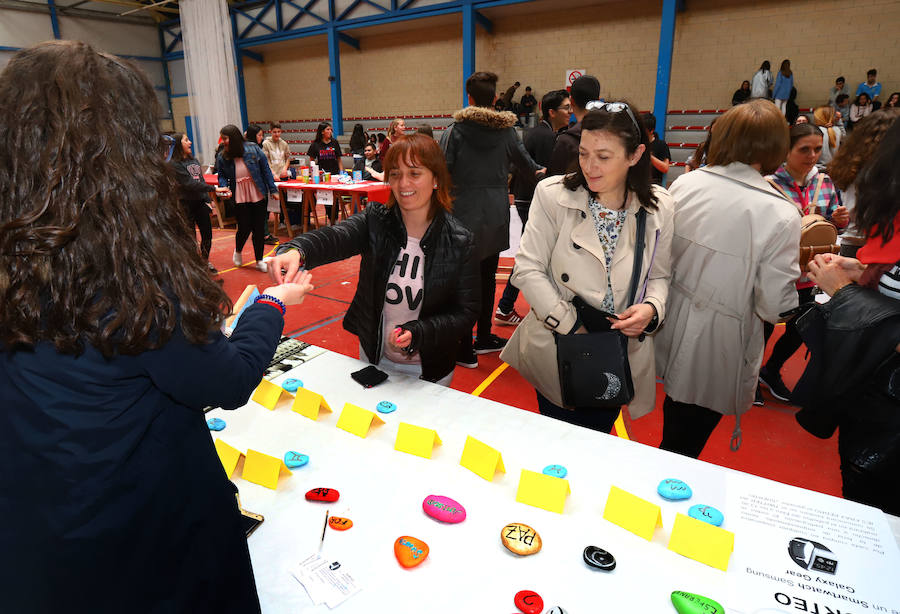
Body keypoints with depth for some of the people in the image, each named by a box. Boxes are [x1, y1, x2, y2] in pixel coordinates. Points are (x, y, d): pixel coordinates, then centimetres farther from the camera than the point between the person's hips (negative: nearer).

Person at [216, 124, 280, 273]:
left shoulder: (253, 149, -3)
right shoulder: (222, 157, 2)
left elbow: (265, 170, 0)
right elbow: (221, 176, 10)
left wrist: (273, 190, 0)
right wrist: (224, 188, -11)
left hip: (258, 195, 0)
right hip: (239, 198, 0)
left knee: (259, 228, 5)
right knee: (244, 227, -1)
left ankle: (259, 260, 19)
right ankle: (238, 251, 32)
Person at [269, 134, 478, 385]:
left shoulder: (459, 242, -15)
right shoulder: (375, 220, -9)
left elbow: (466, 312, -13)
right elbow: (336, 236, -30)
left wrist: (417, 333, -27)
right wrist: (296, 251, -51)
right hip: (373, 358, 3)